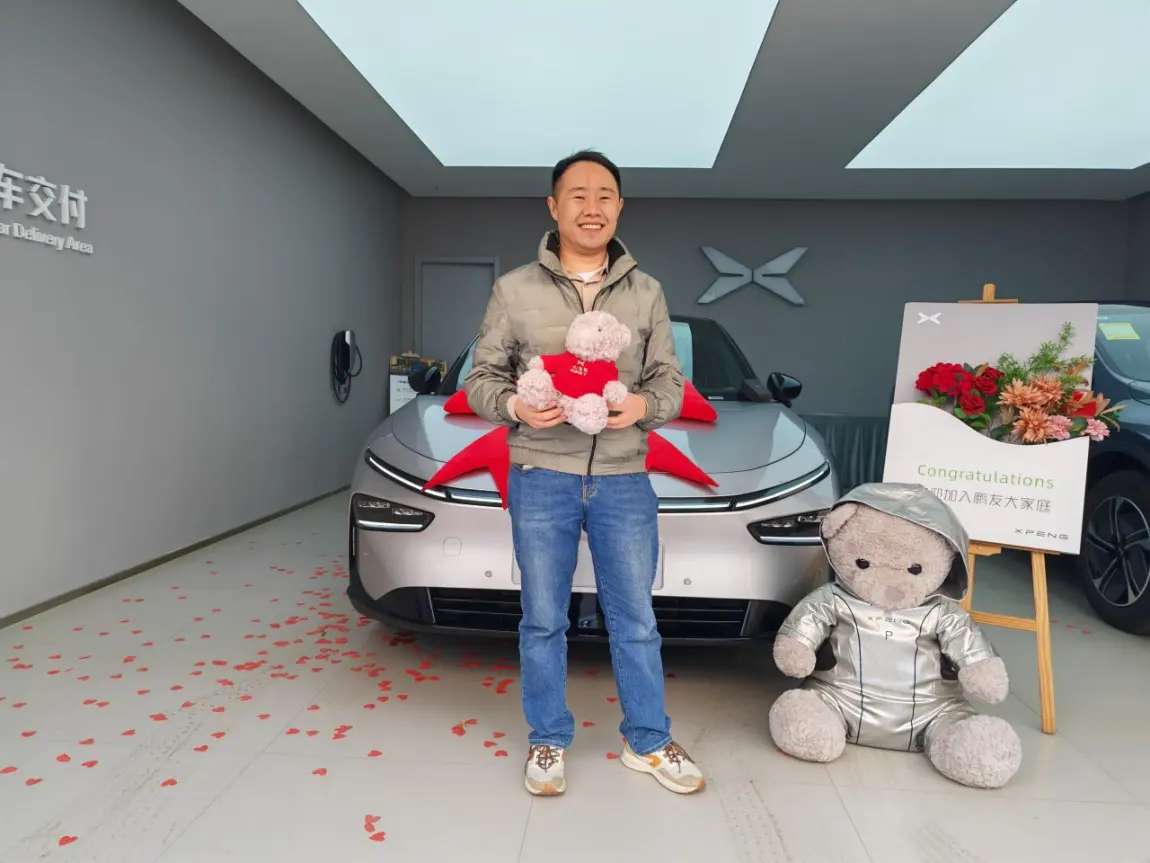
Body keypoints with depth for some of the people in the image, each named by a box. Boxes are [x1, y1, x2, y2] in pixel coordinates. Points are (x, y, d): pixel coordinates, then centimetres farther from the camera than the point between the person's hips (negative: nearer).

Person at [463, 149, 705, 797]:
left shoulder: (646, 292, 7)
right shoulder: (514, 291, 1)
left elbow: (671, 380, 8)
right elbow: (481, 379, 4)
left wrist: (643, 404, -14)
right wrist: (516, 406, -18)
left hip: (624, 481, 2)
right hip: (542, 480, -1)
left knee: (637, 621, 11)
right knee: (544, 622, 10)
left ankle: (649, 743, 30)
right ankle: (549, 742, 30)